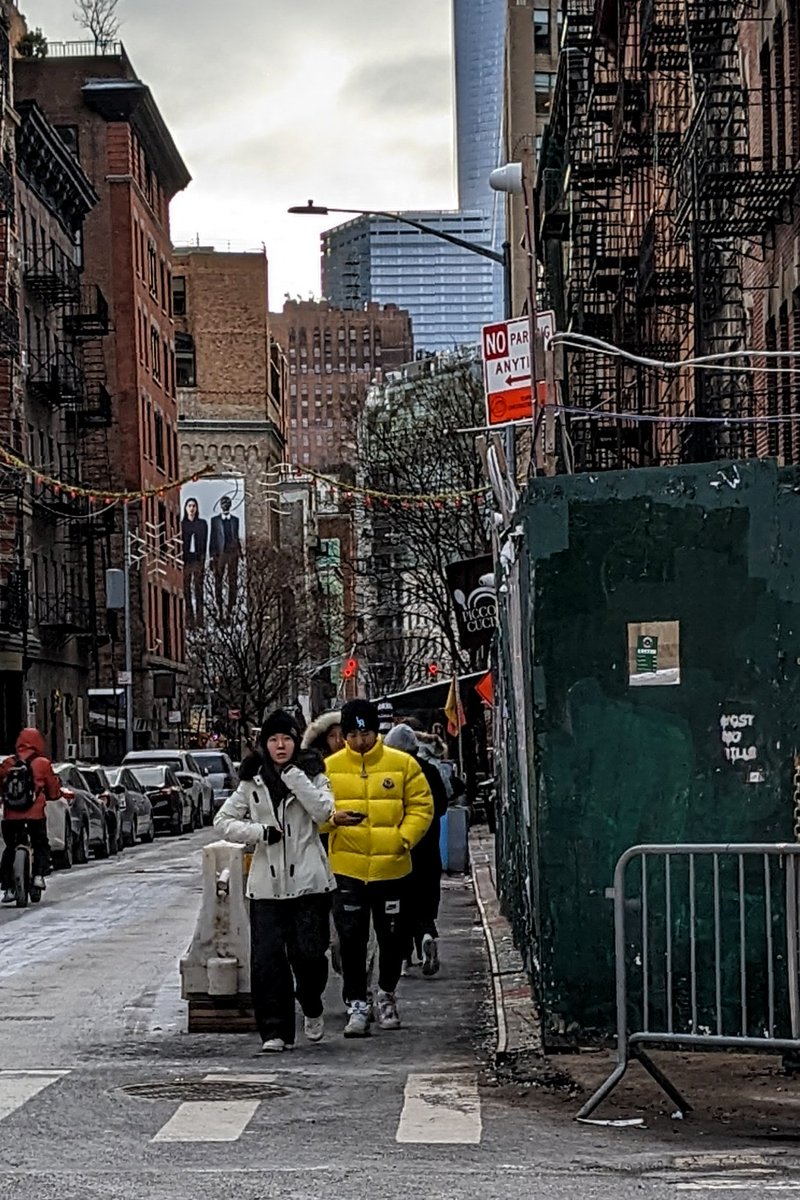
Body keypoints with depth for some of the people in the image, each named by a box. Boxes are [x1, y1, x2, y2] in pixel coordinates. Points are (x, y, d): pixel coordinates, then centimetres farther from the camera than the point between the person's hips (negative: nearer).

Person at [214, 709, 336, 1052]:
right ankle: (276, 1031, 3)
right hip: (266, 885, 2)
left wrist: (293, 775, -16)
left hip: (308, 882, -2)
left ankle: (312, 1008, 24)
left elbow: (323, 812, -13)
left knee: (309, 954, -6)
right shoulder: (251, 782, 9)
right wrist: (261, 832, -7)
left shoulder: (310, 775, 5)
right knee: (267, 960, -4)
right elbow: (223, 821, 8)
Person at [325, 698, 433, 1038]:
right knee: (351, 939, -3)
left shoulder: (402, 764, 0)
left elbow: (421, 806, 3)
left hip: (391, 867, 0)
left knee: (392, 937, 11)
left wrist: (404, 837, -11)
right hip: (346, 869, 0)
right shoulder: (330, 767, 1)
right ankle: (357, 1004, 5)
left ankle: (387, 996, 31)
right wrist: (334, 818, -17)